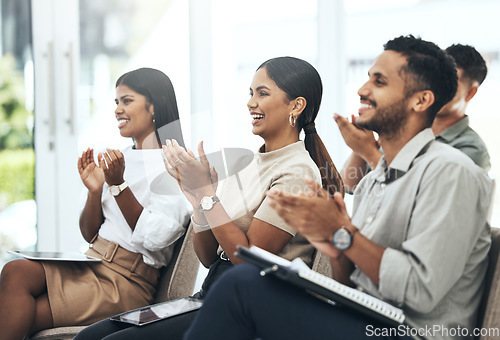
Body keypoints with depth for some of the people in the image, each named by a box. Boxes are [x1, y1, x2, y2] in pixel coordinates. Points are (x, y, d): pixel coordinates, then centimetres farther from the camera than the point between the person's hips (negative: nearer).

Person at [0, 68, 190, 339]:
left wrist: (118, 185, -17)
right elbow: (90, 235, 17)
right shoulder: (120, 159, 18)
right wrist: (95, 190, -1)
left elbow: (155, 238, -14)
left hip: (127, 280, -7)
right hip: (91, 261, 7)